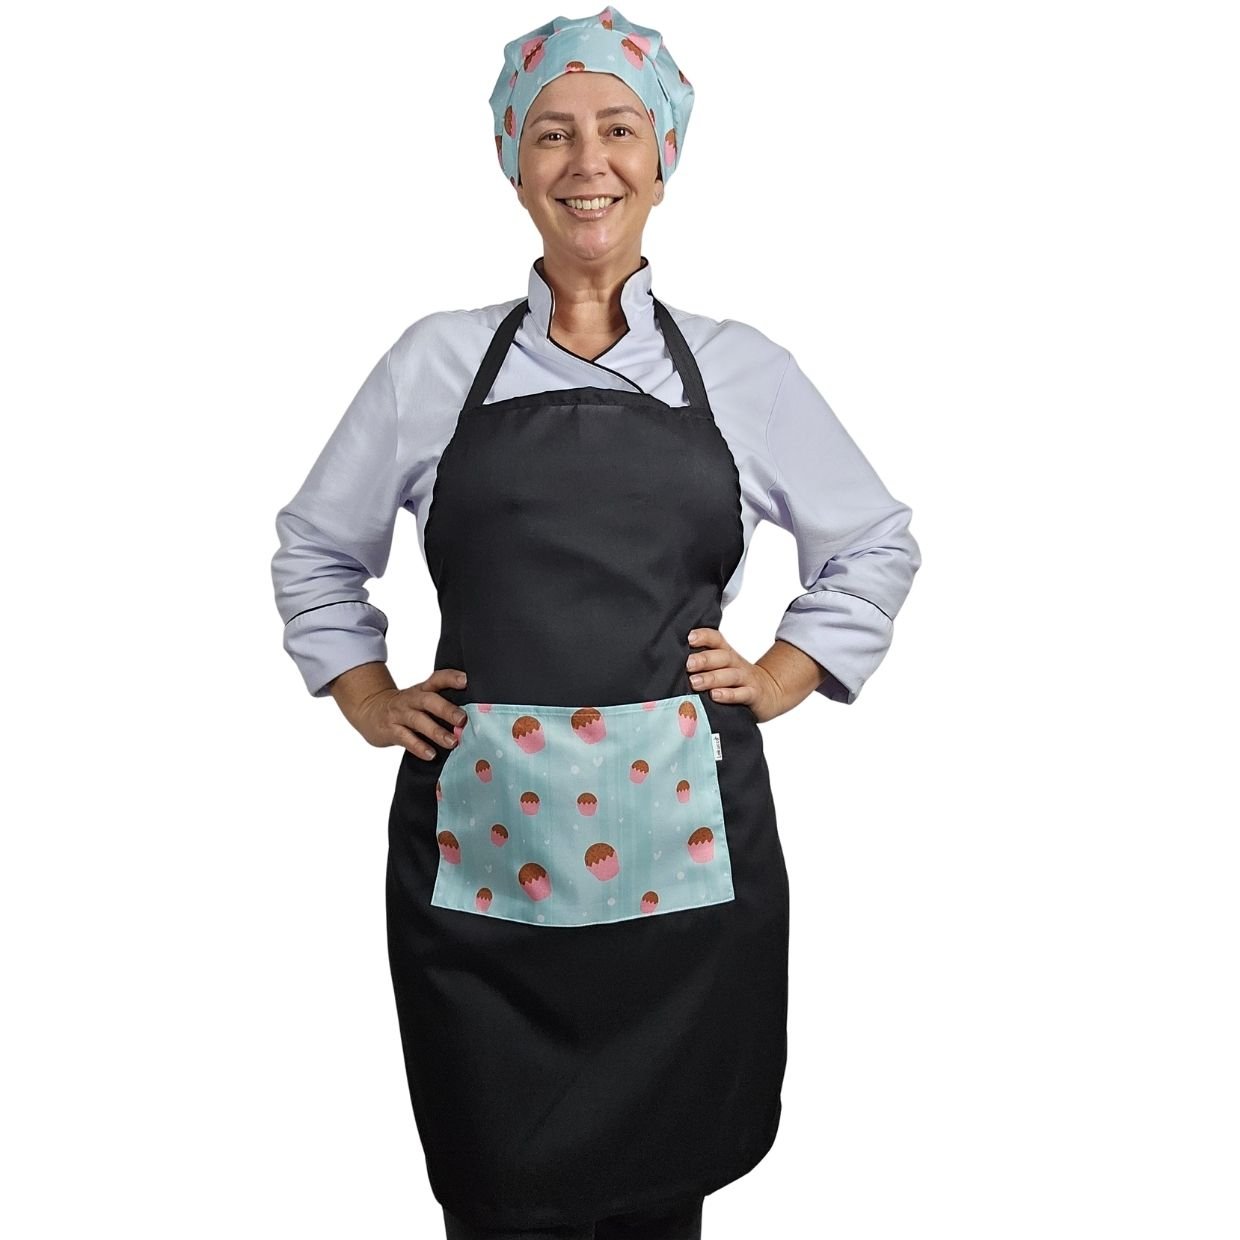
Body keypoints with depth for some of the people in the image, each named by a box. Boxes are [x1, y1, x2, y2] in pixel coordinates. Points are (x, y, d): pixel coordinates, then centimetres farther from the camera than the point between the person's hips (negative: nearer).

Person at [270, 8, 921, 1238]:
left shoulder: (740, 367, 7)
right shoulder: (437, 360, 7)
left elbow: (877, 545, 19)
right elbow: (315, 547, 19)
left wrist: (780, 677, 8)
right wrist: (368, 699, 9)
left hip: (683, 841, 1)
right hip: (479, 841, 0)